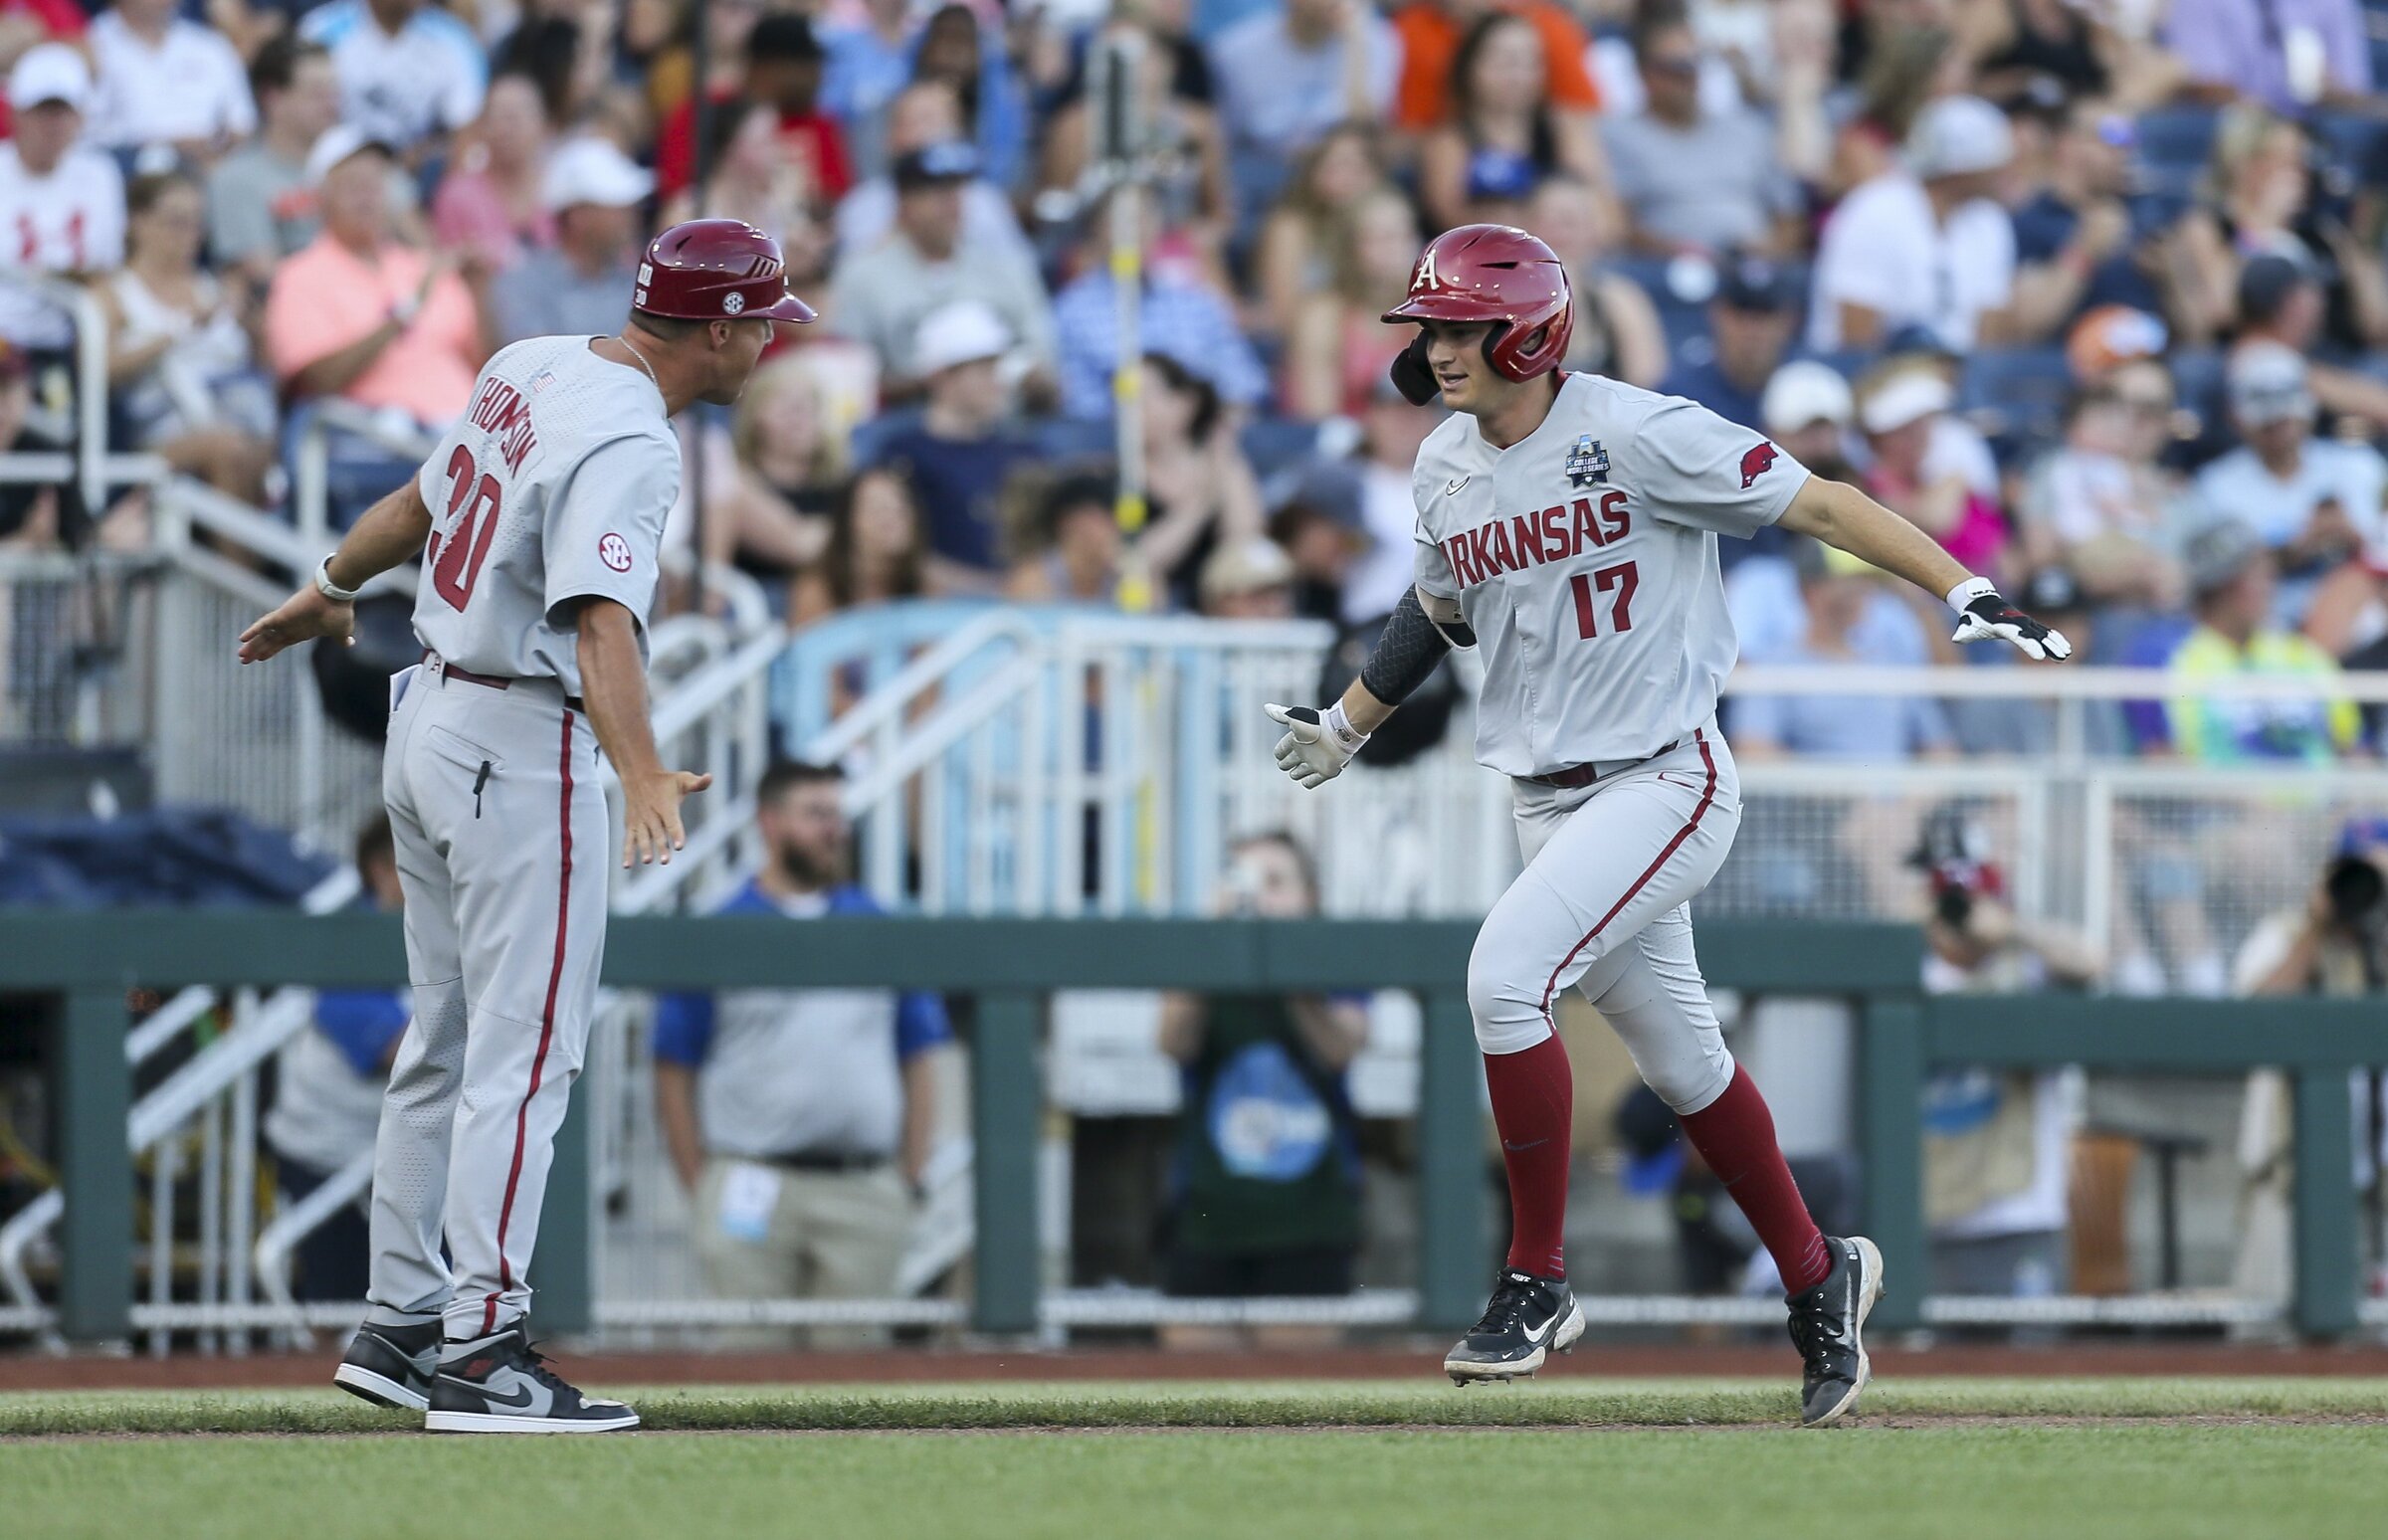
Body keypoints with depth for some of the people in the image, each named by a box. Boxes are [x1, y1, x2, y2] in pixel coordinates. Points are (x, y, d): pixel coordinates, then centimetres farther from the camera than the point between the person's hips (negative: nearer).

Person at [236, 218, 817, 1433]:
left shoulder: (527, 371, 6)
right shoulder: (628, 444, -20)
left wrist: (326, 592, 38)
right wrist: (642, 776, -48)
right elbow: (601, 618, -35)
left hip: (427, 725, 9)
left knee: (448, 1042, 16)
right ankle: (479, 1355, -9)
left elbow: (420, 503, 22)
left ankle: (398, 1327, 20)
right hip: (521, 750, -9)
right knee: (523, 1052, -7)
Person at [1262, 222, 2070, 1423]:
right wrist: (1344, 727, 29)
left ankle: (1535, 1282, -13)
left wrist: (1967, 593, -23)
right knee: (1675, 1053, 13)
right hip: (1547, 799, 7)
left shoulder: (1637, 435, -15)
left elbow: (1816, 505, -15)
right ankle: (1816, 1278, 30)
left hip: (1663, 781, -7)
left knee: (1507, 972, -23)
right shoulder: (1444, 468, 6)